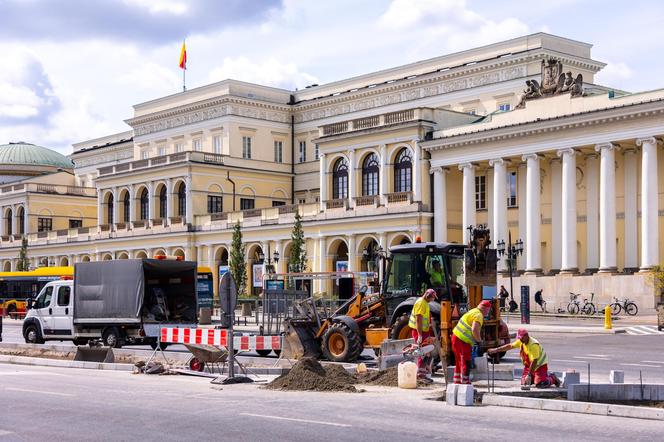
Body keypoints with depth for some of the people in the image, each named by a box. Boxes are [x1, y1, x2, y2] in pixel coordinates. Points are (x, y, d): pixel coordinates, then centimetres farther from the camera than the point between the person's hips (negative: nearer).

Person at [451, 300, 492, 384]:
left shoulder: (473, 311, 19)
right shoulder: (478, 315, -13)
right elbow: (474, 330, -26)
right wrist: (479, 340, -13)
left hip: (456, 336, 10)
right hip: (462, 341, -10)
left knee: (459, 363, 17)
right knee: (466, 364, -5)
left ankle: (457, 384, 24)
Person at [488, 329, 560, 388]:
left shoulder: (534, 345, -28)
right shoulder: (521, 341, -4)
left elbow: (534, 362, -30)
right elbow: (509, 346, 7)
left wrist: (529, 375, -31)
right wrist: (495, 350, 4)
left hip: (540, 365, -7)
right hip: (528, 365, 7)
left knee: (540, 384, -19)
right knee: (524, 383, -2)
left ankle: (552, 378, 11)